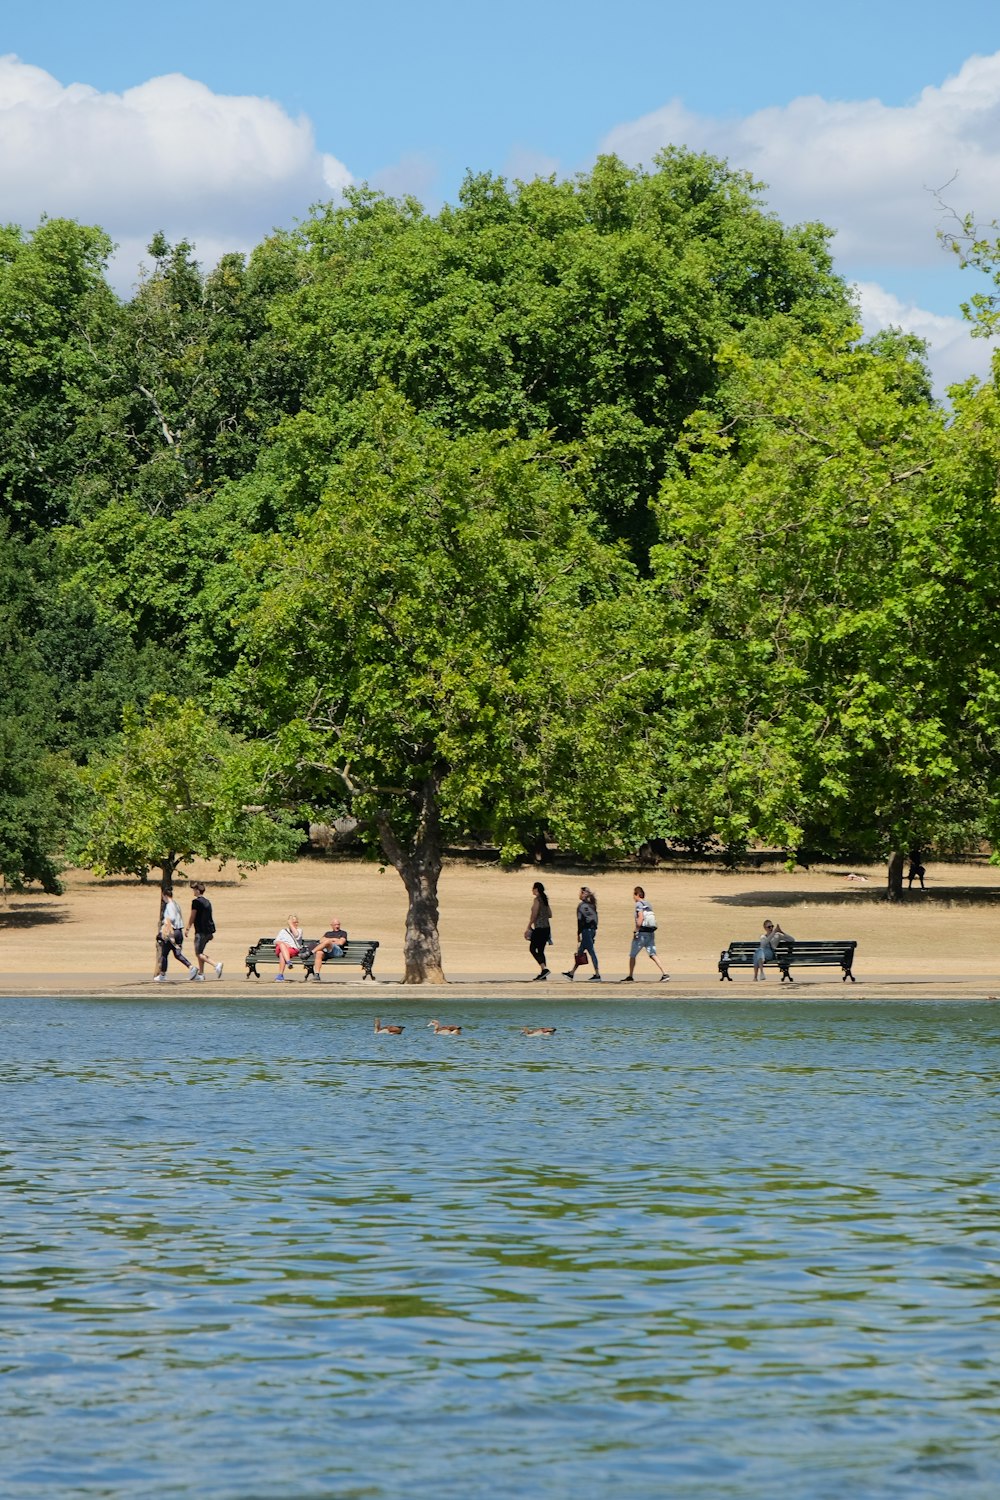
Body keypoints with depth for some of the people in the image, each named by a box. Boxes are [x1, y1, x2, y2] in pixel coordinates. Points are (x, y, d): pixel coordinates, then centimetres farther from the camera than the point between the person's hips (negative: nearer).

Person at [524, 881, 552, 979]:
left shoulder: (537, 899, -10)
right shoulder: (544, 899, 14)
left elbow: (534, 915, -16)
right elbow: (550, 915, 16)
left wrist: (528, 927, -11)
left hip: (539, 927, -8)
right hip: (546, 927, 8)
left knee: (532, 949, -2)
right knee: (540, 950, 11)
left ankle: (544, 968, -15)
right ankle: (543, 974, 9)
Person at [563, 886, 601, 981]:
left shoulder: (582, 906, -13)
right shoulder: (591, 905, 12)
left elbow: (580, 920, -16)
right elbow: (595, 919, 15)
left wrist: (579, 934, -15)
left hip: (586, 930, -9)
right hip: (592, 930, 9)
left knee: (591, 952, -6)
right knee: (580, 952, 14)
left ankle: (597, 974, -5)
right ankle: (572, 973, 20)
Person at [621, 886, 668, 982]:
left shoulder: (639, 904, -9)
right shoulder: (648, 904, 14)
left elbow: (641, 918, -20)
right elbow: (652, 919, 16)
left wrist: (635, 931, -16)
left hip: (642, 933, -7)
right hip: (651, 933, 7)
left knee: (632, 955, 6)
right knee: (653, 954, 4)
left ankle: (630, 977, 11)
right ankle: (665, 973, -10)